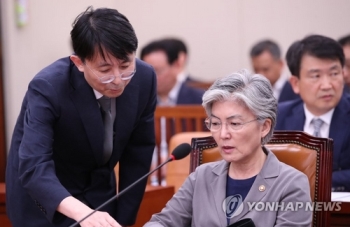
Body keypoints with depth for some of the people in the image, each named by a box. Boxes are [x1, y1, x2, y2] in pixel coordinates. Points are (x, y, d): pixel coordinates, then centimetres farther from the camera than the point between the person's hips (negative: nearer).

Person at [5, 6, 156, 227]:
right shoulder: (48, 87, -29)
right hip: (44, 200, -4)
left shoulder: (144, 78, -16)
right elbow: (34, 167, -39)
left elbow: (138, 151, -5)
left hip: (99, 195, 4)